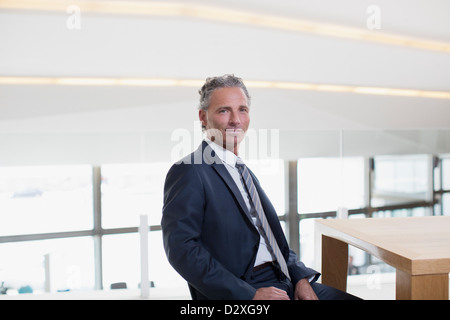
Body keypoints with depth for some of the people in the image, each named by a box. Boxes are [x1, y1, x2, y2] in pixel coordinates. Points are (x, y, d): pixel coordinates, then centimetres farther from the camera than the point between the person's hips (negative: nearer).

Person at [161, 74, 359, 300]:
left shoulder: (245, 173, 18)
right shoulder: (189, 172, -8)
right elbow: (181, 248, -17)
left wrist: (300, 277, 2)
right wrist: (250, 294, -20)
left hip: (283, 281, 8)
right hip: (238, 292, -7)